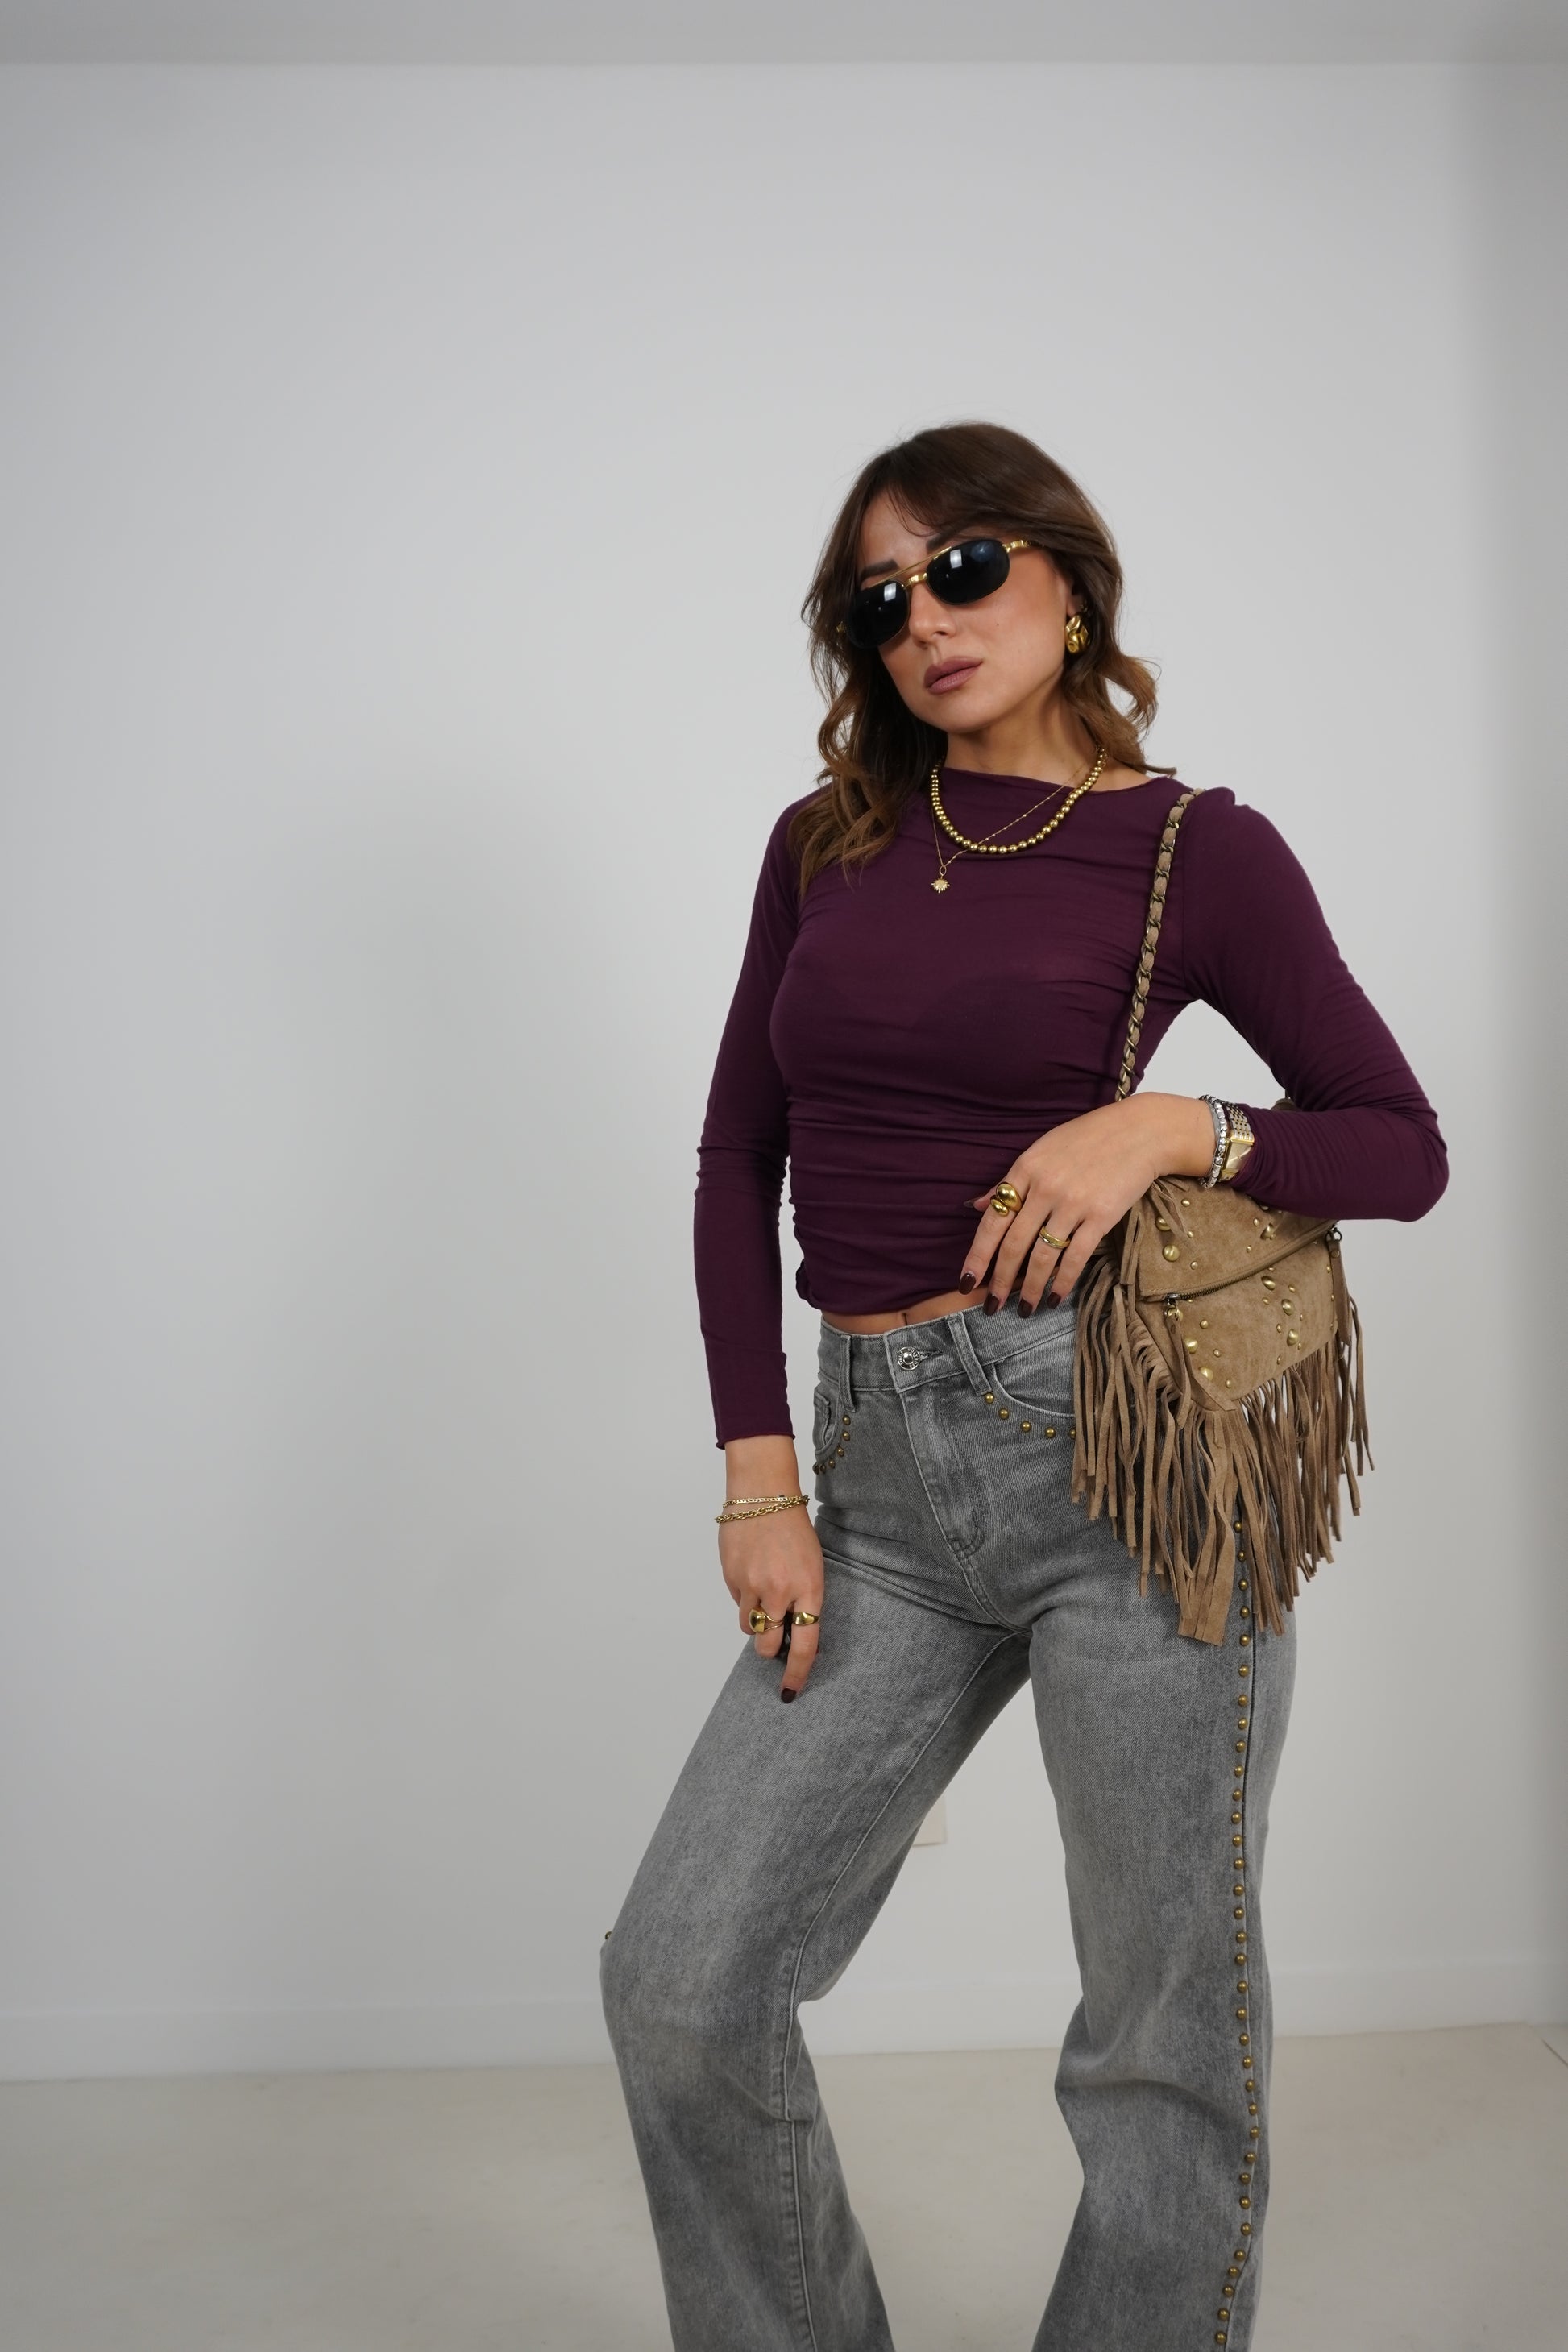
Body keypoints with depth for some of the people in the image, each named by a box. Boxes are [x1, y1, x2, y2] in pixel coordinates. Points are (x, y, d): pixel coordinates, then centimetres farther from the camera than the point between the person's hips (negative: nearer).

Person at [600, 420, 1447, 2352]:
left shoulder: (1198, 849, -1)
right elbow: (739, 1162, 11)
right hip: (888, 1484, 4)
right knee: (679, 1982, 5)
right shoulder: (824, 845, 11)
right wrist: (761, 1480, 3)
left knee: (1169, 2044, 7)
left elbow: (1407, 1151, 4)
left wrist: (1165, 1126, -14)